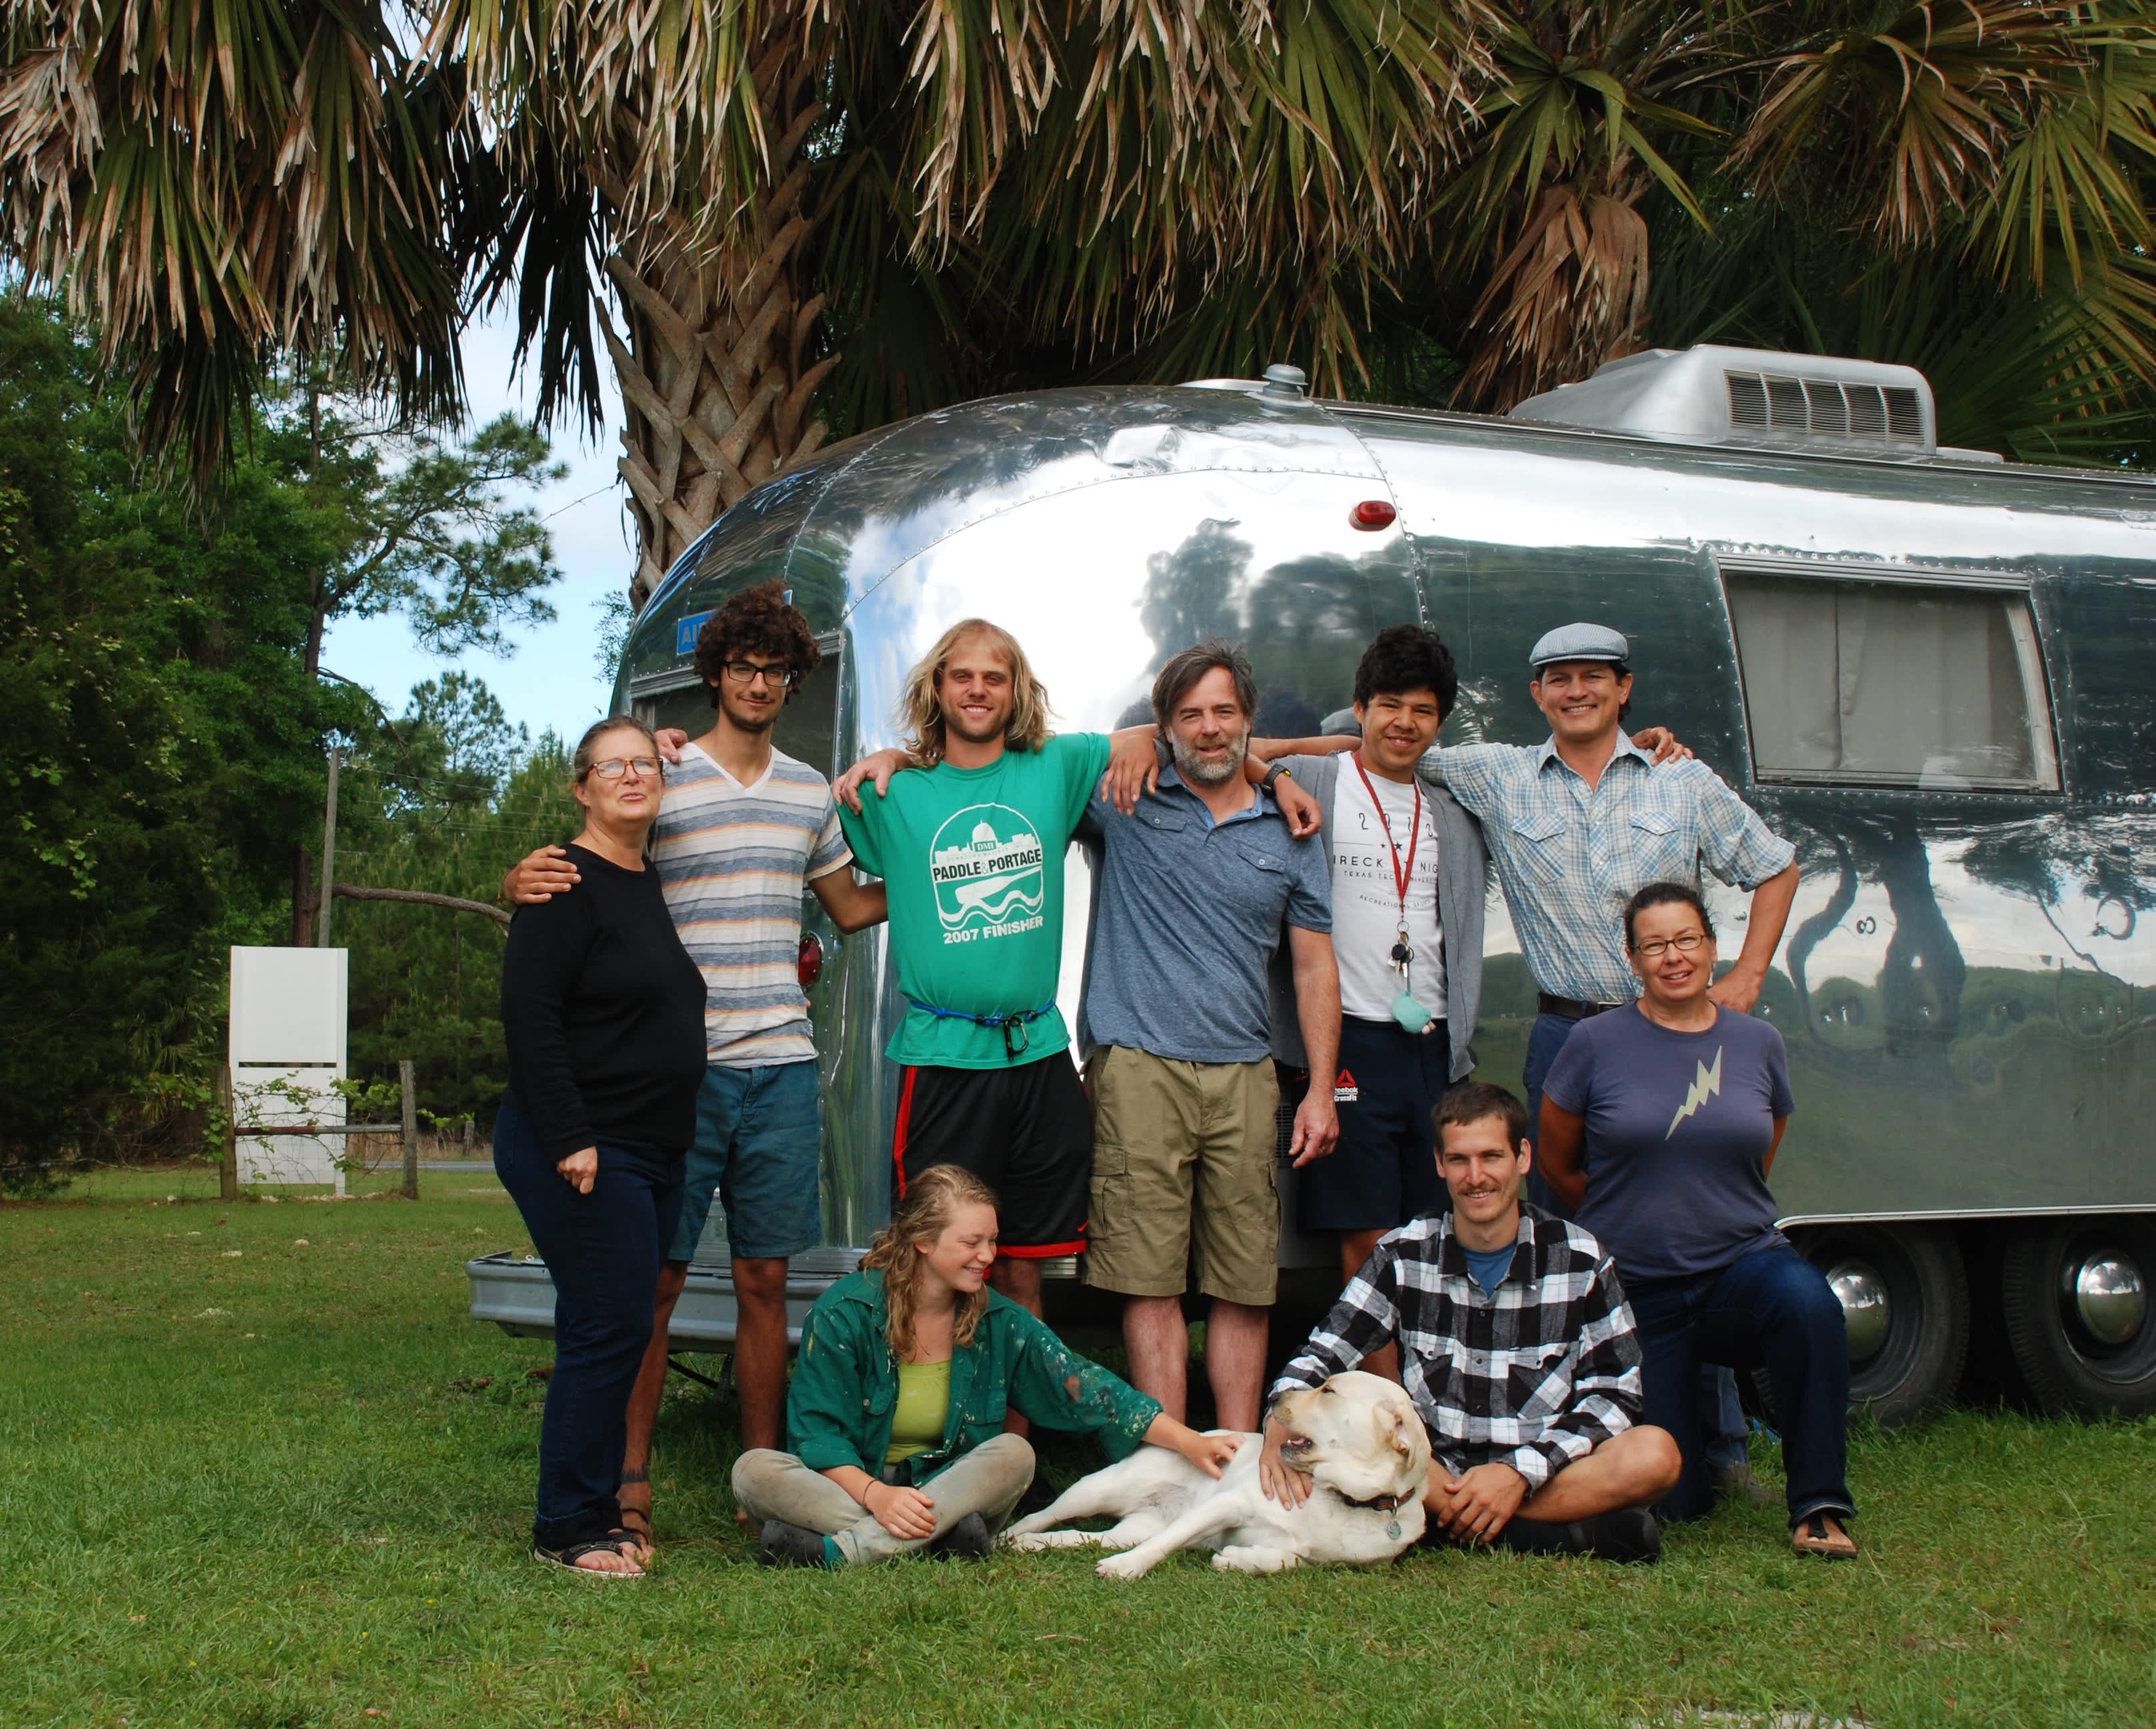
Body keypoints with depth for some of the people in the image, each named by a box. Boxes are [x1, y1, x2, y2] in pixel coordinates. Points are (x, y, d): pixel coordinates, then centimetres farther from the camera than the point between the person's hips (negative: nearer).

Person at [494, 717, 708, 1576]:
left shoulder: (651, 883, 15)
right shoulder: (567, 884, -11)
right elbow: (530, 1014, -18)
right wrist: (569, 1141, -21)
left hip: (651, 1153, 9)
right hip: (581, 1155, -9)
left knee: (619, 1330, 10)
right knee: (607, 1328, -9)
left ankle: (596, 1511, 18)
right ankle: (567, 1528, -1)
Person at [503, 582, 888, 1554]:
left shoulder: (809, 792, 15)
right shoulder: (663, 780, 0)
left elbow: (850, 907, 27)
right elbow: (584, 881, -1)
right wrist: (526, 884, -23)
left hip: (782, 1070, 4)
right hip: (683, 1066, -4)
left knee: (764, 1278, 7)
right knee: (656, 1277, -3)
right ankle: (631, 1483, 4)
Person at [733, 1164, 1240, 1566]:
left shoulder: (998, 1321, 1)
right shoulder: (844, 1314, -9)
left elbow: (1085, 1388, 0)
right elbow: (818, 1429, -11)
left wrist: (1190, 1443, -8)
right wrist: (874, 1495, -29)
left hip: (951, 1490, 2)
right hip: (853, 1486, -2)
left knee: (1014, 1454, -27)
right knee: (754, 1470, -29)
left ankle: (840, 1550, -37)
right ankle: (932, 1537, -41)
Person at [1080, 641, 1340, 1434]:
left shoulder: (1288, 834, 13)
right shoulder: (1127, 805, 7)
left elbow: (1314, 966, 14)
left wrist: (1321, 1090, 6)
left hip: (1245, 1077, 2)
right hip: (1141, 1070, -2)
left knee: (1245, 1284, 2)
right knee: (1151, 1280, -6)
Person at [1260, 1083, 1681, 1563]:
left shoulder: (1581, 1260, 1)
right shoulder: (1404, 1256, 3)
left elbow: (1614, 1395, -2)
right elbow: (1322, 1355, 0)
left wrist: (1522, 1471, -17)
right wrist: (1282, 1425, -23)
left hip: (1545, 1471, 0)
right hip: (1434, 1467, 1)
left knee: (1655, 1453, -30)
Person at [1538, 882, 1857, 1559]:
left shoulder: (1758, 1044, 3)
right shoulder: (1596, 1044, -4)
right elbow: (1557, 1163, 7)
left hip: (1742, 1267, 1)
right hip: (1636, 1293, -1)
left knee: (1806, 1299, -36)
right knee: (1671, 1500, -2)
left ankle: (1818, 1504, -23)